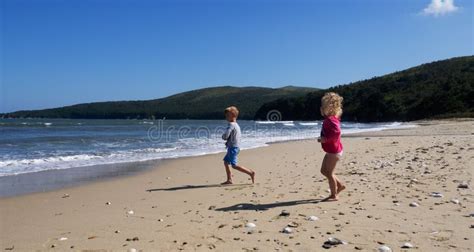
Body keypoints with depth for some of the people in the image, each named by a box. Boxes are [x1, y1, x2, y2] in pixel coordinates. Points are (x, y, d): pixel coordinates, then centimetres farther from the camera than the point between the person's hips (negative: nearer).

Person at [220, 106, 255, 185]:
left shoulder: (231, 125, -16)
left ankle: (250, 172, -9)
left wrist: (223, 136, 0)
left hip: (233, 147, -10)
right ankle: (229, 179, 16)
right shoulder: (236, 125, 14)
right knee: (226, 161, 15)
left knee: (234, 165, -9)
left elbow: (225, 136, -24)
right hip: (236, 147, 10)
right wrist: (228, 141, 9)